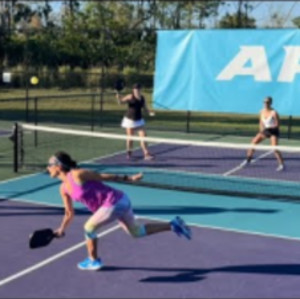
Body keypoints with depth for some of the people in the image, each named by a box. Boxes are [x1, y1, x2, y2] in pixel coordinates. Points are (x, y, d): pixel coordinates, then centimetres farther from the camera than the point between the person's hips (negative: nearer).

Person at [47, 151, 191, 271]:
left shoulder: (77, 175, -16)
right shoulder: (64, 189, 9)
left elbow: (104, 176, -11)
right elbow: (69, 213, 21)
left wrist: (129, 178, -7)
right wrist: (61, 230, 16)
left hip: (114, 202, -9)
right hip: (118, 203, 9)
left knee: (89, 227, -2)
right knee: (136, 232, 18)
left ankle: (93, 260, 18)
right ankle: (173, 224, 25)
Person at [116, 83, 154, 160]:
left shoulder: (142, 98, 3)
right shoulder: (130, 97, -10)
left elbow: (145, 108, 10)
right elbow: (121, 101, -15)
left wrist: (150, 113, -9)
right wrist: (118, 96, -36)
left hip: (139, 120, 4)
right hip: (130, 120, -4)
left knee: (143, 137, -5)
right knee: (130, 138, 4)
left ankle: (146, 154, -4)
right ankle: (129, 153, 25)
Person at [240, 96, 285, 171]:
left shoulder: (274, 113, -21)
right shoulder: (262, 111, -2)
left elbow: (277, 124, -18)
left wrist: (269, 127, -29)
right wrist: (261, 130, -7)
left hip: (273, 131, -6)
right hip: (265, 130, 6)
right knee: (254, 142, -2)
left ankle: (281, 164, -7)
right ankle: (248, 159, 12)